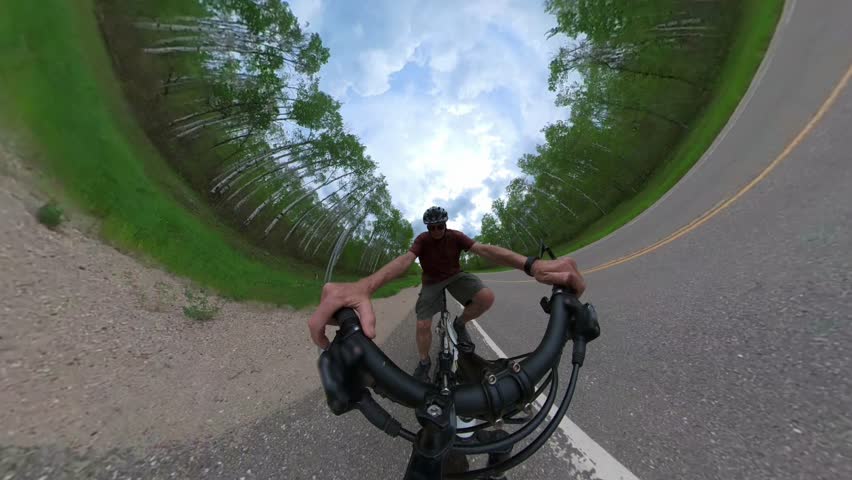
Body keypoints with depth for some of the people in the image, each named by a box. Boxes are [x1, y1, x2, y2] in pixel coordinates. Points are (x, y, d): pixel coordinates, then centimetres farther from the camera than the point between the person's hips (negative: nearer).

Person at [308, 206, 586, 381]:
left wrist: (531, 264, -58)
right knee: (423, 325, -15)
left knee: (486, 297, -26)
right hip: (432, 282, -1)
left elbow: (485, 250, -37)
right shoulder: (422, 240, -24)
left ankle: (460, 324, 5)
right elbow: (404, 260, -46)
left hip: (456, 276, 1)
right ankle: (424, 363, 18)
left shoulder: (456, 237, -20)